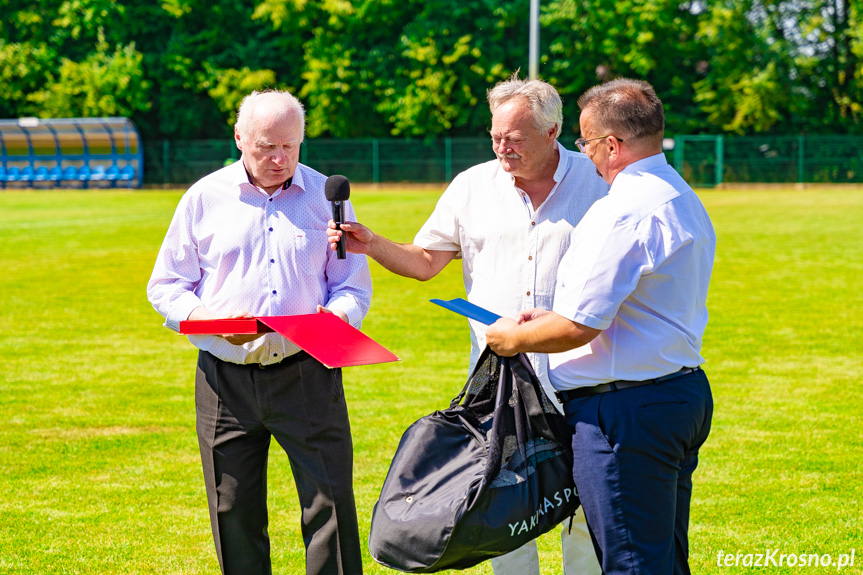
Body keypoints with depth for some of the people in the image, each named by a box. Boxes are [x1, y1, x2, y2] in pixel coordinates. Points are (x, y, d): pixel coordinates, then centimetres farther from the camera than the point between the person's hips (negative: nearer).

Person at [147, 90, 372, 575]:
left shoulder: (326, 196, 8)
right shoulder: (205, 198, 7)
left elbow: (354, 286, 12)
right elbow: (166, 286, 9)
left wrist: (335, 317, -12)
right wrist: (209, 318, -12)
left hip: (307, 375, -1)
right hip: (226, 378, 1)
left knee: (331, 502, -7)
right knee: (234, 514, 4)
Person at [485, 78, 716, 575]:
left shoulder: (622, 214, -19)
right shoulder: (686, 202, 14)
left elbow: (578, 329, -20)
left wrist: (514, 338, -2)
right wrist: (549, 317, 22)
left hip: (625, 411, -10)